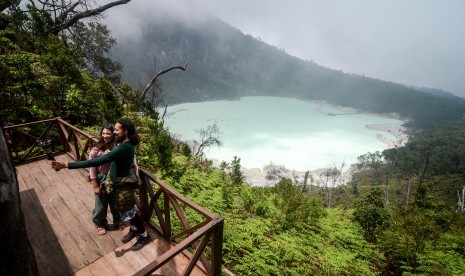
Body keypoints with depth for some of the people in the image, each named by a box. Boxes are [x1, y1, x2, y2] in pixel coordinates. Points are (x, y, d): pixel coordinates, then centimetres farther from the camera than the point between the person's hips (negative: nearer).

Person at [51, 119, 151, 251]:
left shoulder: (124, 148, -35)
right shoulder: (128, 144, -4)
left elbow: (96, 162, -37)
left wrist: (66, 165, -35)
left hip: (123, 185, -9)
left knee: (129, 212, 9)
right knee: (128, 210, 25)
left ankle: (145, 236, 29)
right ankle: (134, 229, 48)